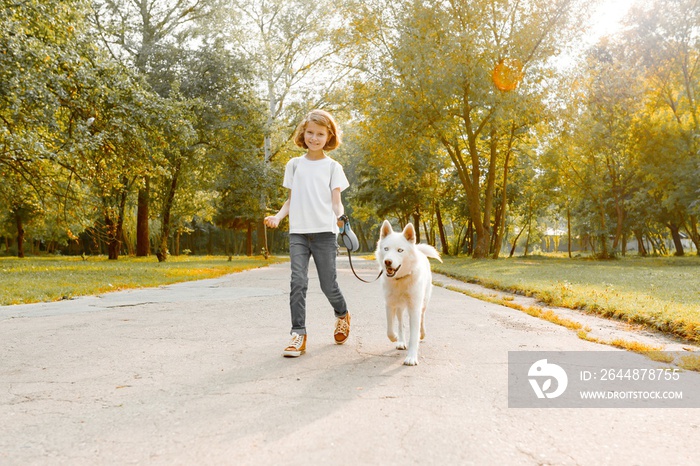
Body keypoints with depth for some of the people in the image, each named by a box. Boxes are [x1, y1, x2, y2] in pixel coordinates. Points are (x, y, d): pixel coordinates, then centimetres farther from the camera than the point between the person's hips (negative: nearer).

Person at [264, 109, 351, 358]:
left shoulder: (332, 167, 6)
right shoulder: (294, 164, 13)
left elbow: (336, 201, 0)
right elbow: (291, 199, 16)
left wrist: (340, 216, -22)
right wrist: (278, 216, -2)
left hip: (324, 232, -2)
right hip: (298, 232, 2)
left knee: (328, 285, 4)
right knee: (298, 282, -10)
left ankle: (342, 315, 33)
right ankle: (298, 335, -6)